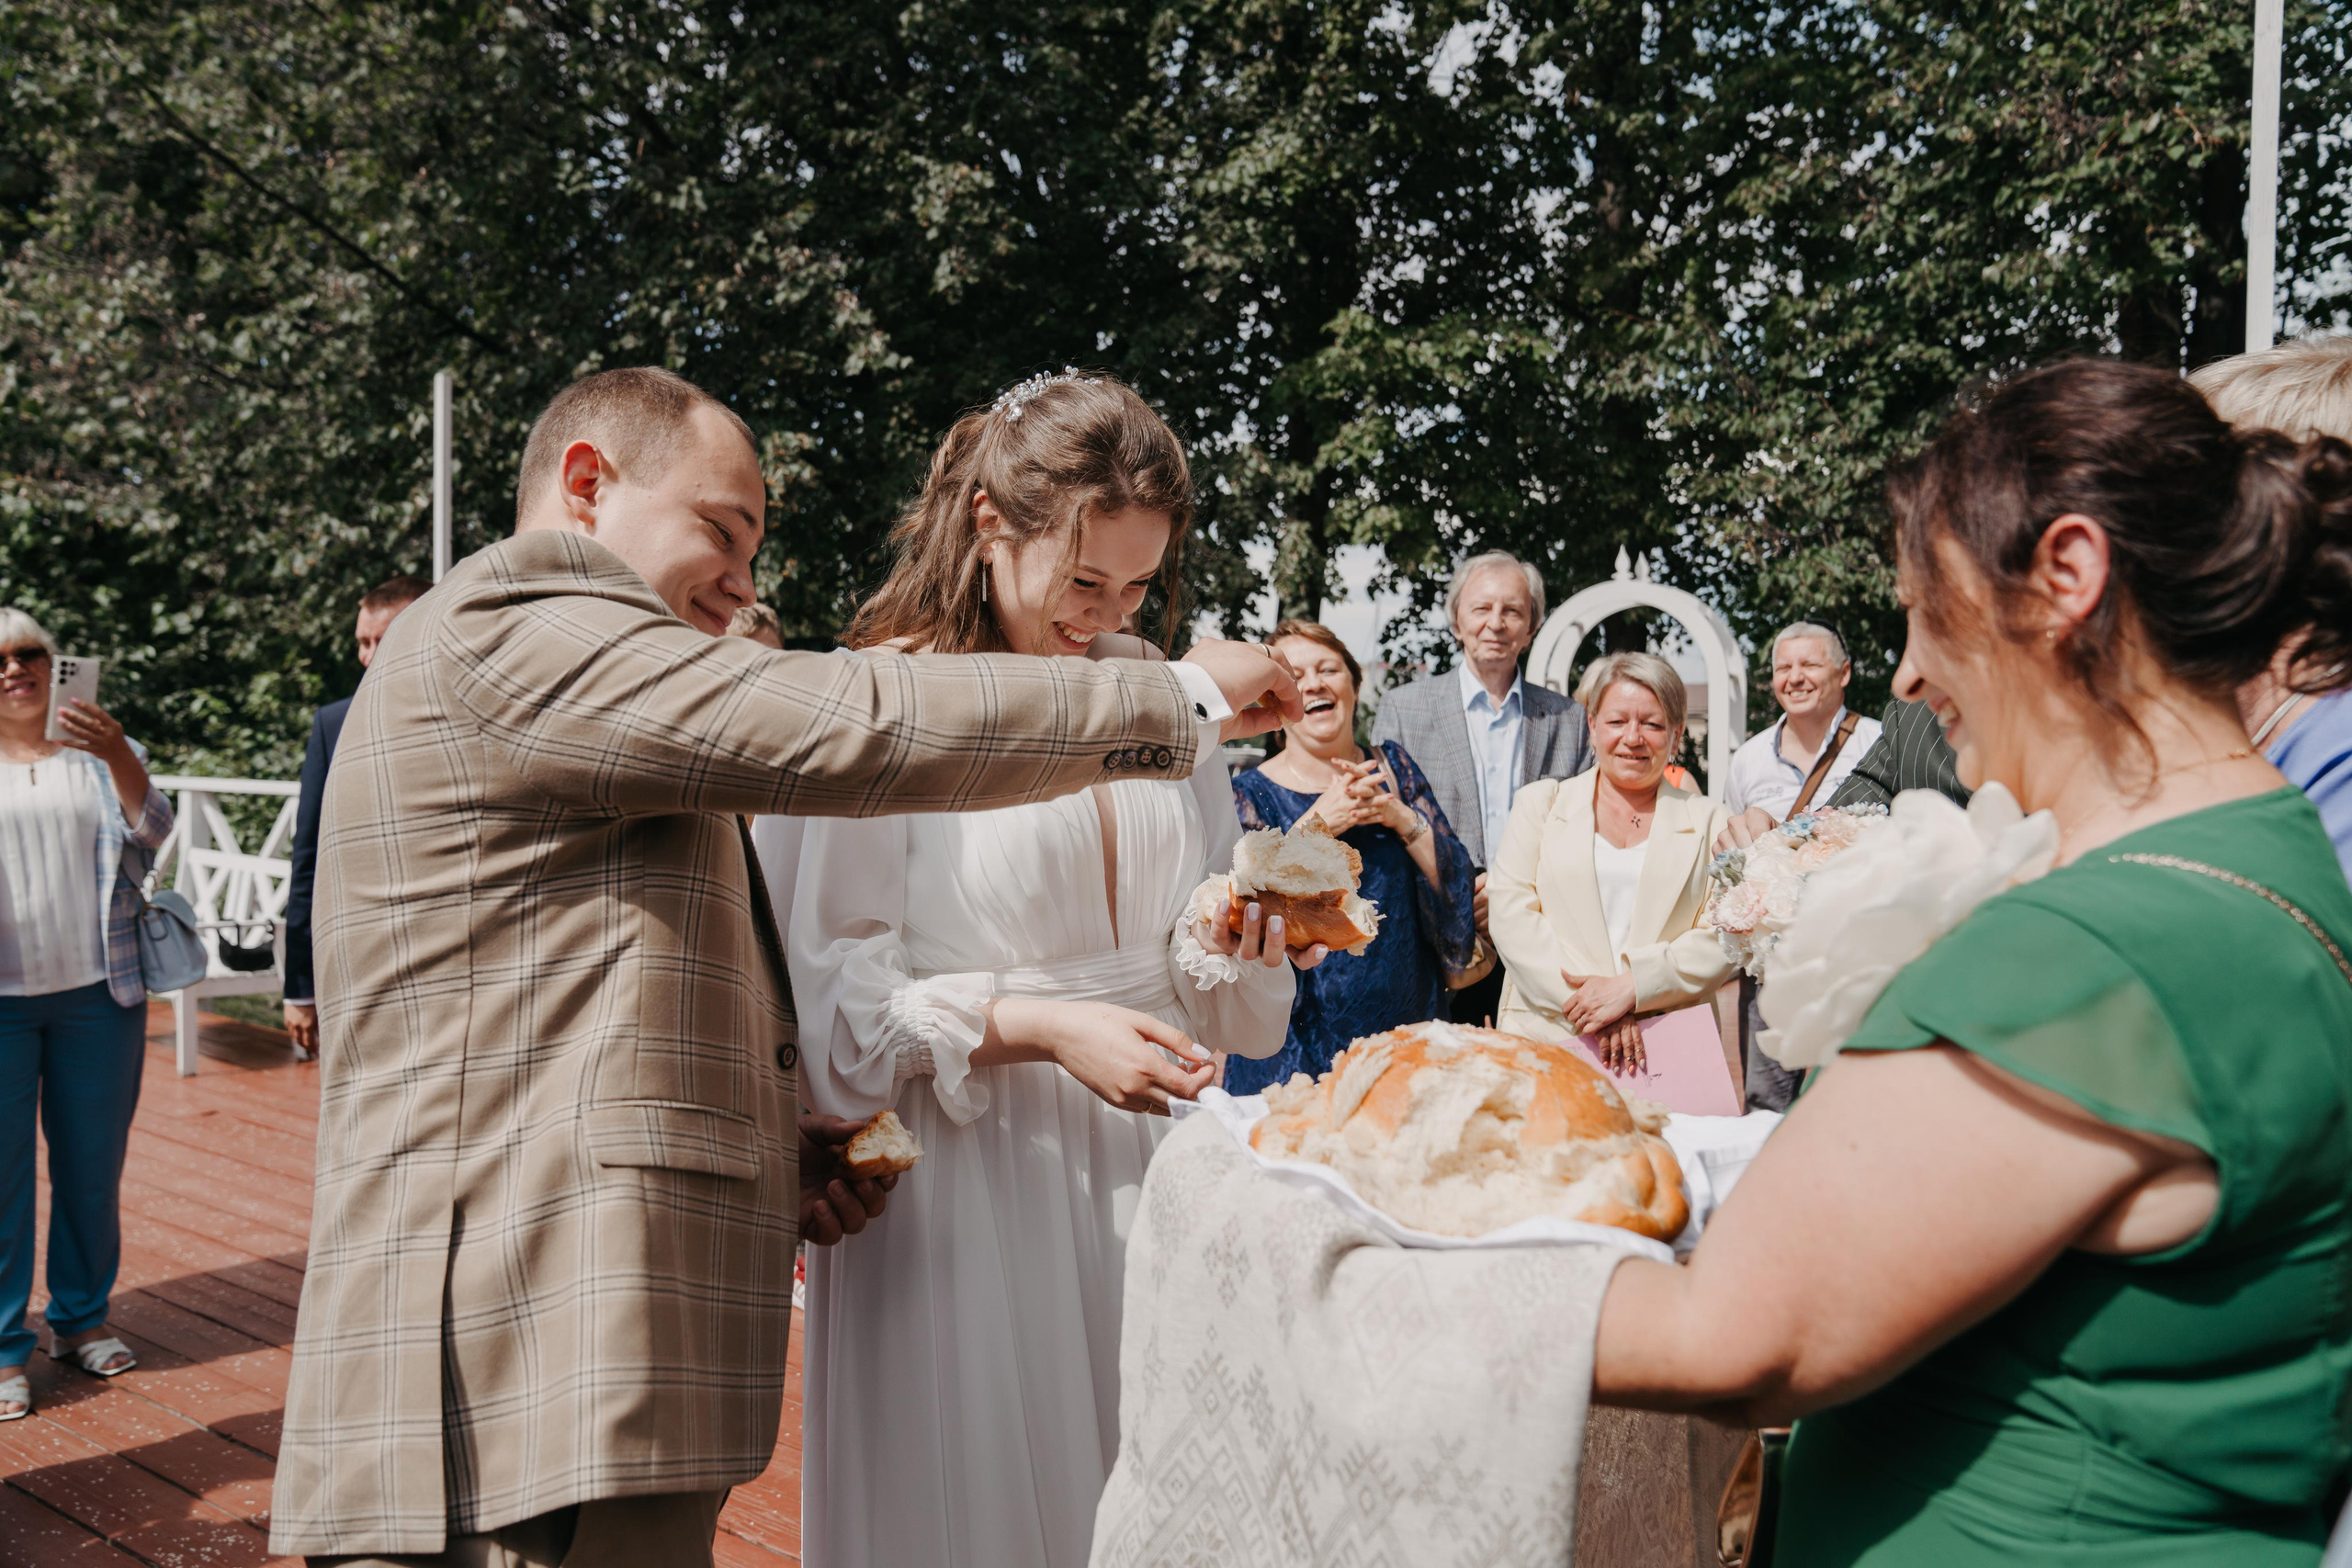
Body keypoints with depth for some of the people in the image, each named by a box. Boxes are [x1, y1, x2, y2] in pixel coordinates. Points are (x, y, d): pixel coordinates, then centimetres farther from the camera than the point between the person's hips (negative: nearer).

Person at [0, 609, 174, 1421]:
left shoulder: (104, 754, 10)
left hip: (98, 994, 1)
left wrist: (117, 756, -24)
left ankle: (82, 1318, 24)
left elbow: (150, 829, -6)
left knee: (94, 1166, 8)